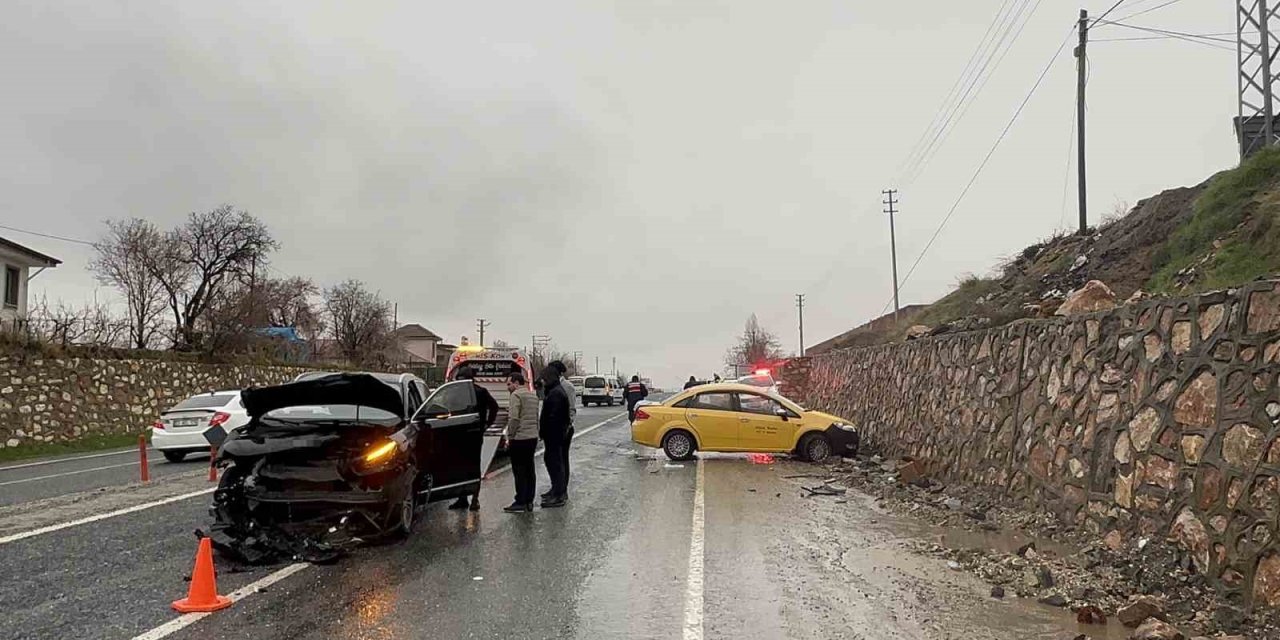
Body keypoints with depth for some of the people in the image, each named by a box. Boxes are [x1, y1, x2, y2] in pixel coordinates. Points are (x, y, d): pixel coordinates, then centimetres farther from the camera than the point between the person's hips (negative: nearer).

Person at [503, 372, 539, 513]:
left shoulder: (516, 395, -11)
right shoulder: (533, 395, 16)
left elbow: (514, 418, -18)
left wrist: (509, 437, -12)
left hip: (520, 438, -8)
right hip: (533, 437, 8)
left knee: (519, 471, -4)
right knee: (529, 470, 11)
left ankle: (520, 503, -2)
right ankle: (529, 502, 15)